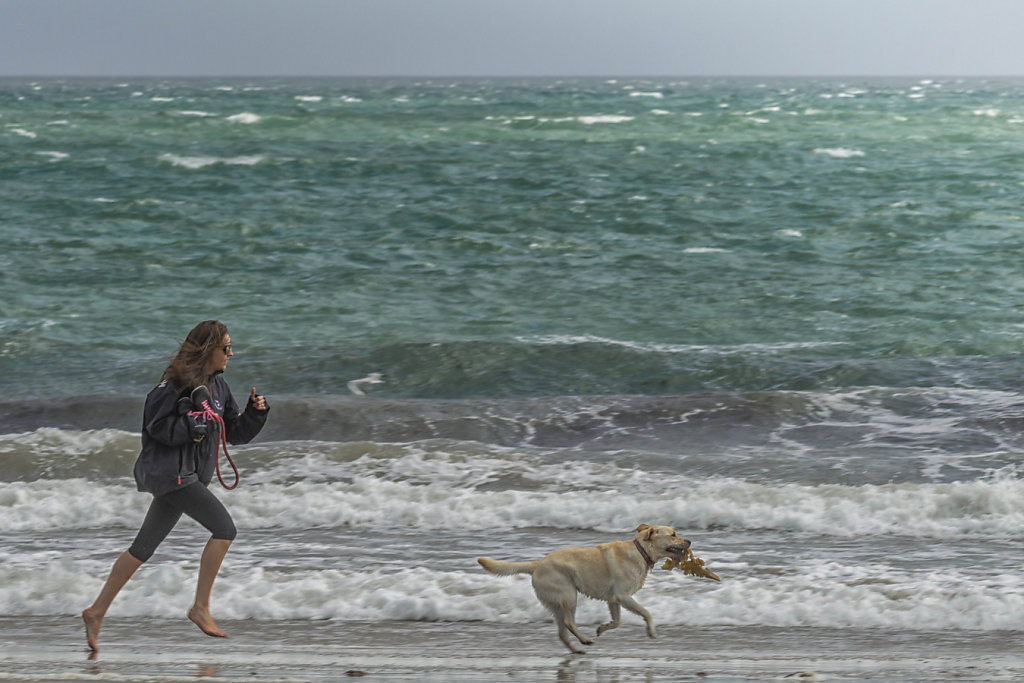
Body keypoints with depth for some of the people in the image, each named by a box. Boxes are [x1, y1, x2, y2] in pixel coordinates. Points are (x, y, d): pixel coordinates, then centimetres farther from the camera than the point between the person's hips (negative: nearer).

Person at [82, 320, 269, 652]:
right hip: (168, 472, -9)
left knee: (143, 548, 12)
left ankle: (97, 611, 18)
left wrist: (255, 412, 0)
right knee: (224, 528, -14)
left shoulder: (217, 386, 13)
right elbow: (157, 426, -16)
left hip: (189, 475, 9)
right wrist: (195, 422, -21)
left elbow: (237, 433, 16)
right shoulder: (177, 382, -13)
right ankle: (201, 607, -8)